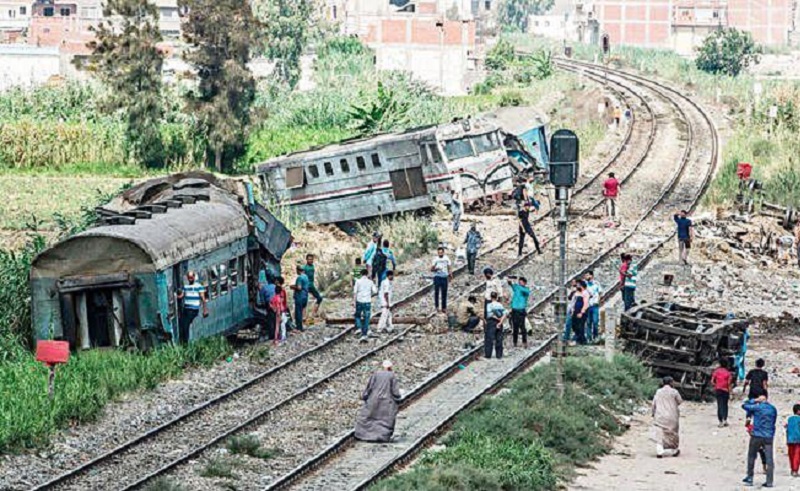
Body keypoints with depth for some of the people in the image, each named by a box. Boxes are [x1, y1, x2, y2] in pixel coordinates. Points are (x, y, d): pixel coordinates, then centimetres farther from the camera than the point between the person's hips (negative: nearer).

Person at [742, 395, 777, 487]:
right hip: (769, 437, 3)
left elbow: (744, 405, 5)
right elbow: (773, 423, 15)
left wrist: (754, 400, 11)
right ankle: (769, 481, -4)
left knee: (751, 457, 12)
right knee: (769, 459, 0)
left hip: (757, 436, -3)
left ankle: (749, 479, 16)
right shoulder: (773, 409, 7)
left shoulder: (757, 407, -7)